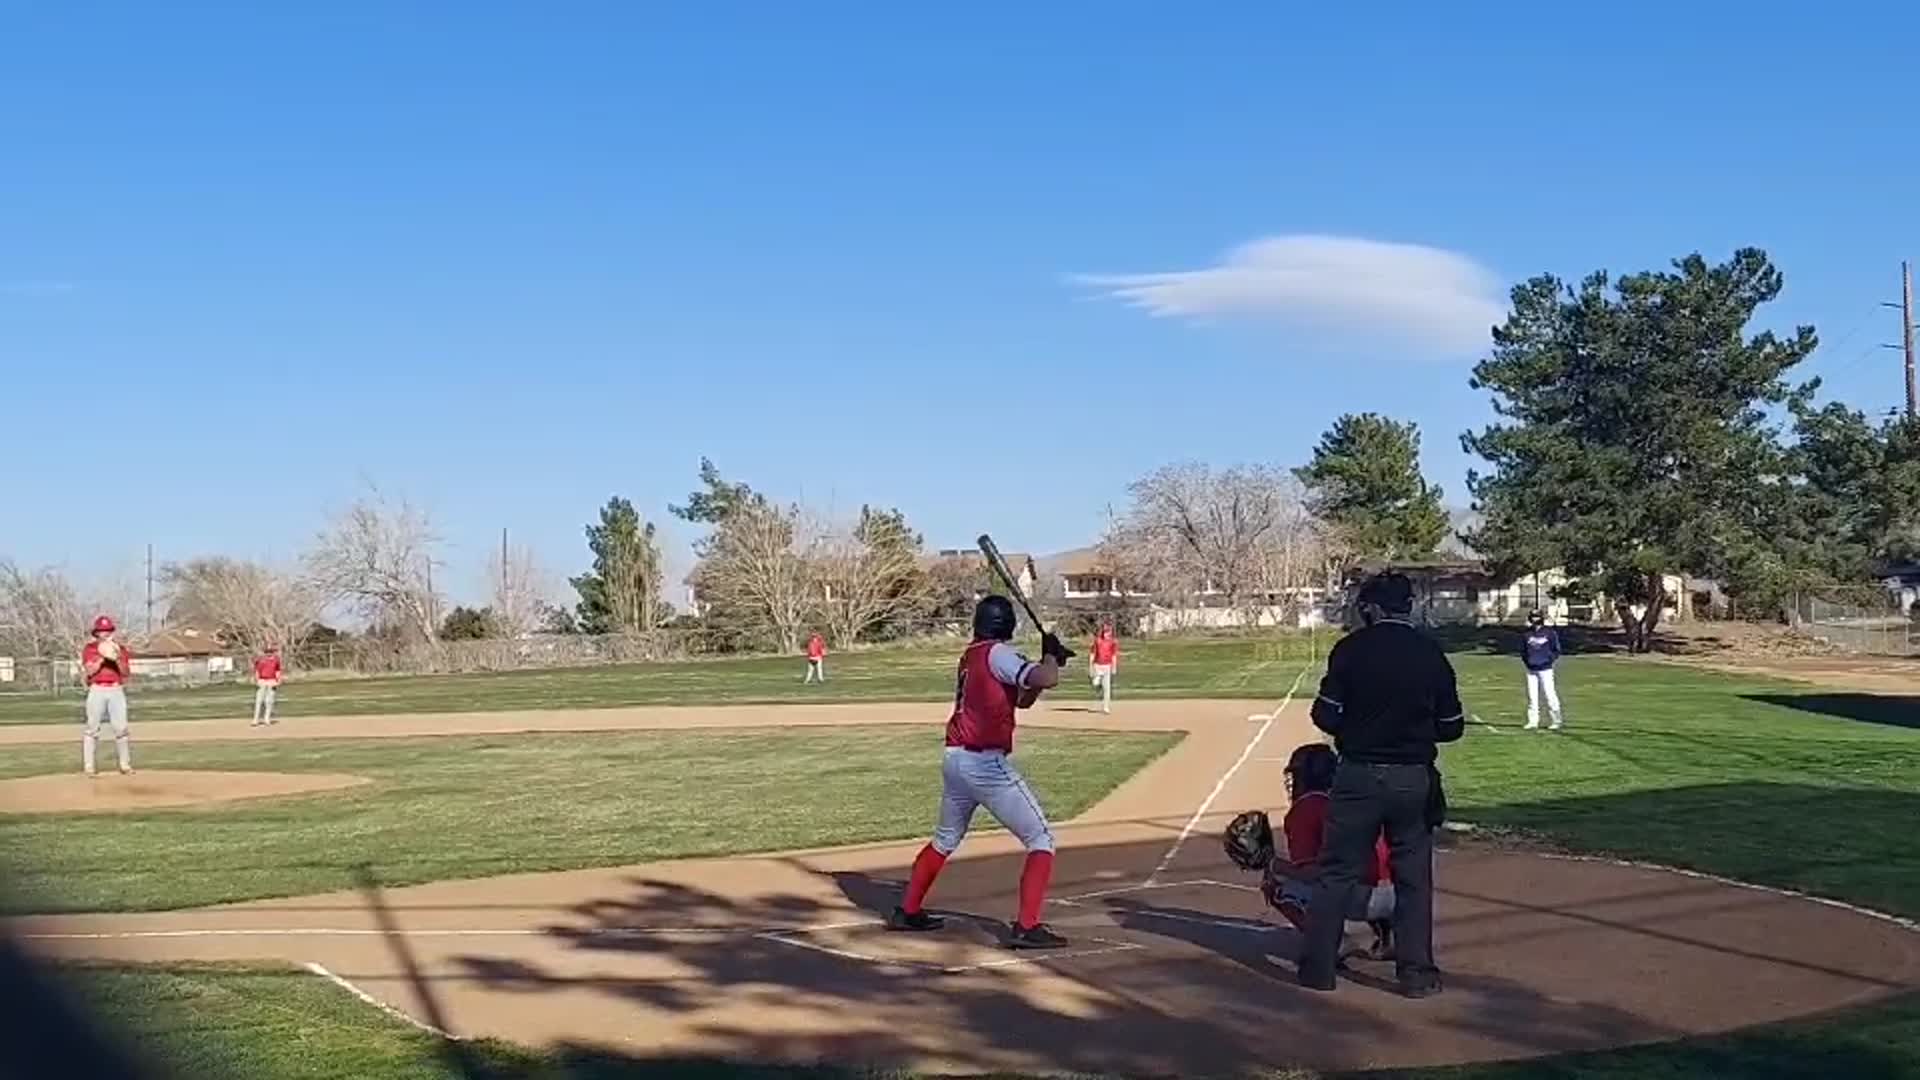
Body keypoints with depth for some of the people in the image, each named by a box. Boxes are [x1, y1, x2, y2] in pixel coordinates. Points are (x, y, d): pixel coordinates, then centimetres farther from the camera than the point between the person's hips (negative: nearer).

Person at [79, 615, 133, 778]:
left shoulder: (120, 648, 11)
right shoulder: (89, 648, 5)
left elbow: (126, 673, 3)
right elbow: (89, 671, -8)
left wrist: (118, 659, -13)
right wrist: (102, 658, -19)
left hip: (116, 691, 2)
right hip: (97, 691, -2)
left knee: (121, 728, -2)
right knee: (92, 728, -4)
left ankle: (125, 765, 5)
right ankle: (88, 767, -2)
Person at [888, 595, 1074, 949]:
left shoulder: (969, 657, 15)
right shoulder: (997, 654, -10)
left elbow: (1023, 699, 21)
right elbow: (1047, 680, -23)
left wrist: (1047, 662, 9)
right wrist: (1050, 656, -2)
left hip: (954, 760, 8)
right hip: (986, 763, -8)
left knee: (945, 839, 28)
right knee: (1041, 839, 0)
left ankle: (907, 912, 36)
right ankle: (1026, 927, -9)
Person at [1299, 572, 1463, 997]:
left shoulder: (1351, 649, -7)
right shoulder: (1431, 654, 0)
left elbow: (1325, 715, -8)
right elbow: (1452, 727, 4)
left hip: (1358, 777, -1)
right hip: (1413, 781, 2)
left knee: (1336, 873, 7)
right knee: (1414, 877, 11)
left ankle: (1318, 967, 11)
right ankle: (1416, 972, 13)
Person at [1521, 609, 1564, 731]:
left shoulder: (1549, 633, -2)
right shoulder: (1528, 633, 11)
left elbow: (1556, 650, 2)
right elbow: (1523, 649, 21)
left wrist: (1550, 660, -8)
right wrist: (1527, 660, 7)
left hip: (1545, 669, -5)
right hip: (1531, 670, 5)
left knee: (1550, 695, -6)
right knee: (1532, 697, 4)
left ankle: (1557, 721, 3)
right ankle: (1533, 722, 9)